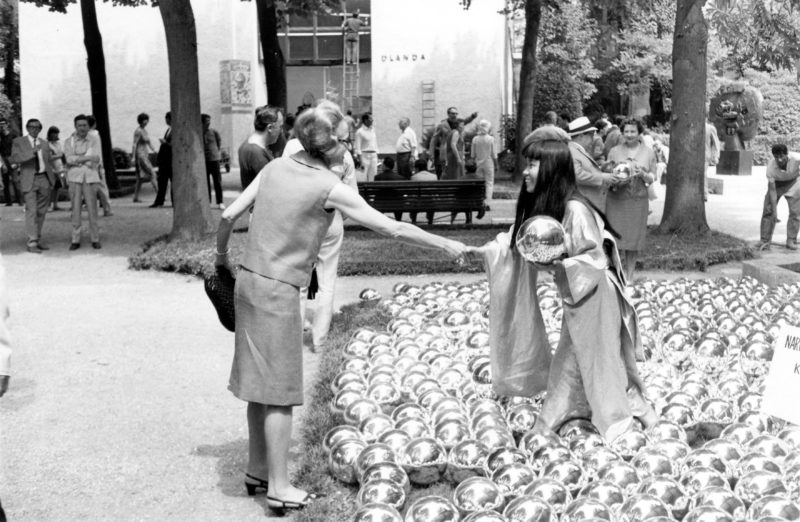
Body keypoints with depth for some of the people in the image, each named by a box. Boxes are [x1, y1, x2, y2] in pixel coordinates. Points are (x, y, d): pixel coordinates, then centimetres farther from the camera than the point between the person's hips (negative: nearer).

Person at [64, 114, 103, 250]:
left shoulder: (92, 142, 9)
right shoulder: (69, 142, 6)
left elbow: (96, 160, -4)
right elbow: (69, 159, -9)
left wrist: (78, 159, -10)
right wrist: (88, 158, -12)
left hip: (90, 177, 0)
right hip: (74, 177, 0)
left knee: (92, 208, -1)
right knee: (76, 208, 0)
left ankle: (95, 239, 5)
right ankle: (75, 240, 3)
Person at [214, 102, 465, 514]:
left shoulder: (276, 167, 5)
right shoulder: (330, 188, -13)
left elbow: (229, 215, 5)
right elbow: (391, 228, -12)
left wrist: (221, 256, 22)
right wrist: (443, 244, -3)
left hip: (249, 280, 7)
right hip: (277, 292, -7)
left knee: (261, 385, 16)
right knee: (279, 390, 0)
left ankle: (258, 470, 27)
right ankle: (278, 487, 7)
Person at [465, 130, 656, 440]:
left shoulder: (575, 210, -27)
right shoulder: (538, 207, 0)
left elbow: (595, 258, -24)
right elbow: (516, 242, 9)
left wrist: (558, 267, -33)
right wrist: (483, 251, -2)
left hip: (594, 296, -8)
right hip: (573, 298, 8)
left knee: (599, 364, 2)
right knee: (568, 364, 14)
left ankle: (620, 425, 18)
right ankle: (549, 427, 21)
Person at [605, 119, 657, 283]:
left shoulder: (648, 152, 6)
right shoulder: (614, 151, 5)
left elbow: (652, 178, 7)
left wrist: (642, 174, -14)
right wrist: (616, 179, -13)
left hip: (638, 201, 1)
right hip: (616, 200, -1)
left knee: (634, 239, 4)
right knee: (616, 238, -4)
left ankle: (630, 276, 14)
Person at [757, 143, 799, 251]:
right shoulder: (771, 167, -34)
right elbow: (772, 190, -29)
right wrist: (774, 211, -30)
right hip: (776, 183, 0)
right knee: (768, 211, -7)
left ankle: (791, 241, 3)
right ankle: (765, 241, 0)